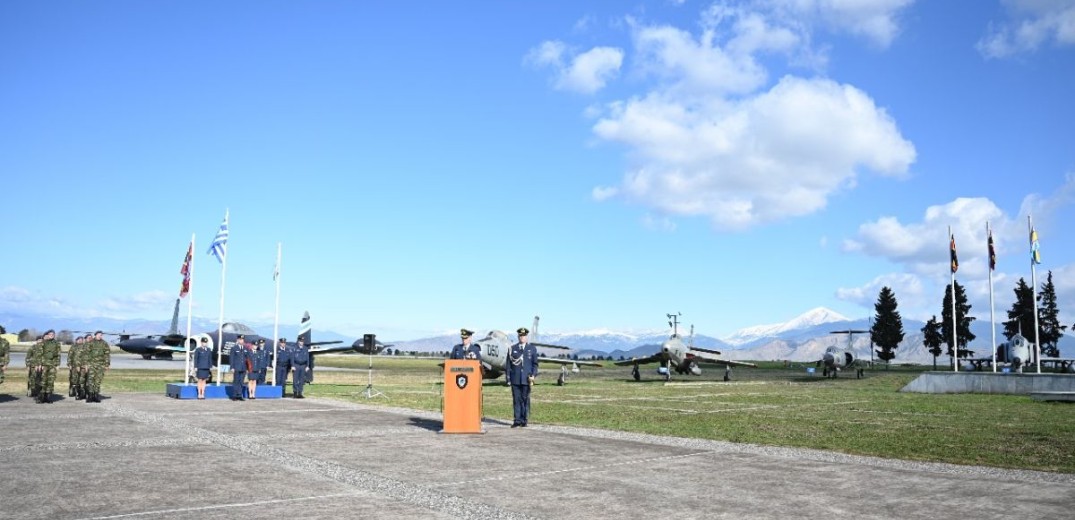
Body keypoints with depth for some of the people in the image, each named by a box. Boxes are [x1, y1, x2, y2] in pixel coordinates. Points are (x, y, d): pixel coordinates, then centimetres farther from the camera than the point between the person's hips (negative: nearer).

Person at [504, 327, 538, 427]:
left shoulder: (532, 349, 9)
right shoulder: (512, 348, 9)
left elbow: (535, 364, 7)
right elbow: (508, 364, 9)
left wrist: (533, 375, -6)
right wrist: (508, 378, 3)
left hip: (526, 379, 0)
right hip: (515, 379, 1)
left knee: (525, 399, 1)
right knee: (516, 399, 0)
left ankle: (525, 420, 7)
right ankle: (517, 420, 3)